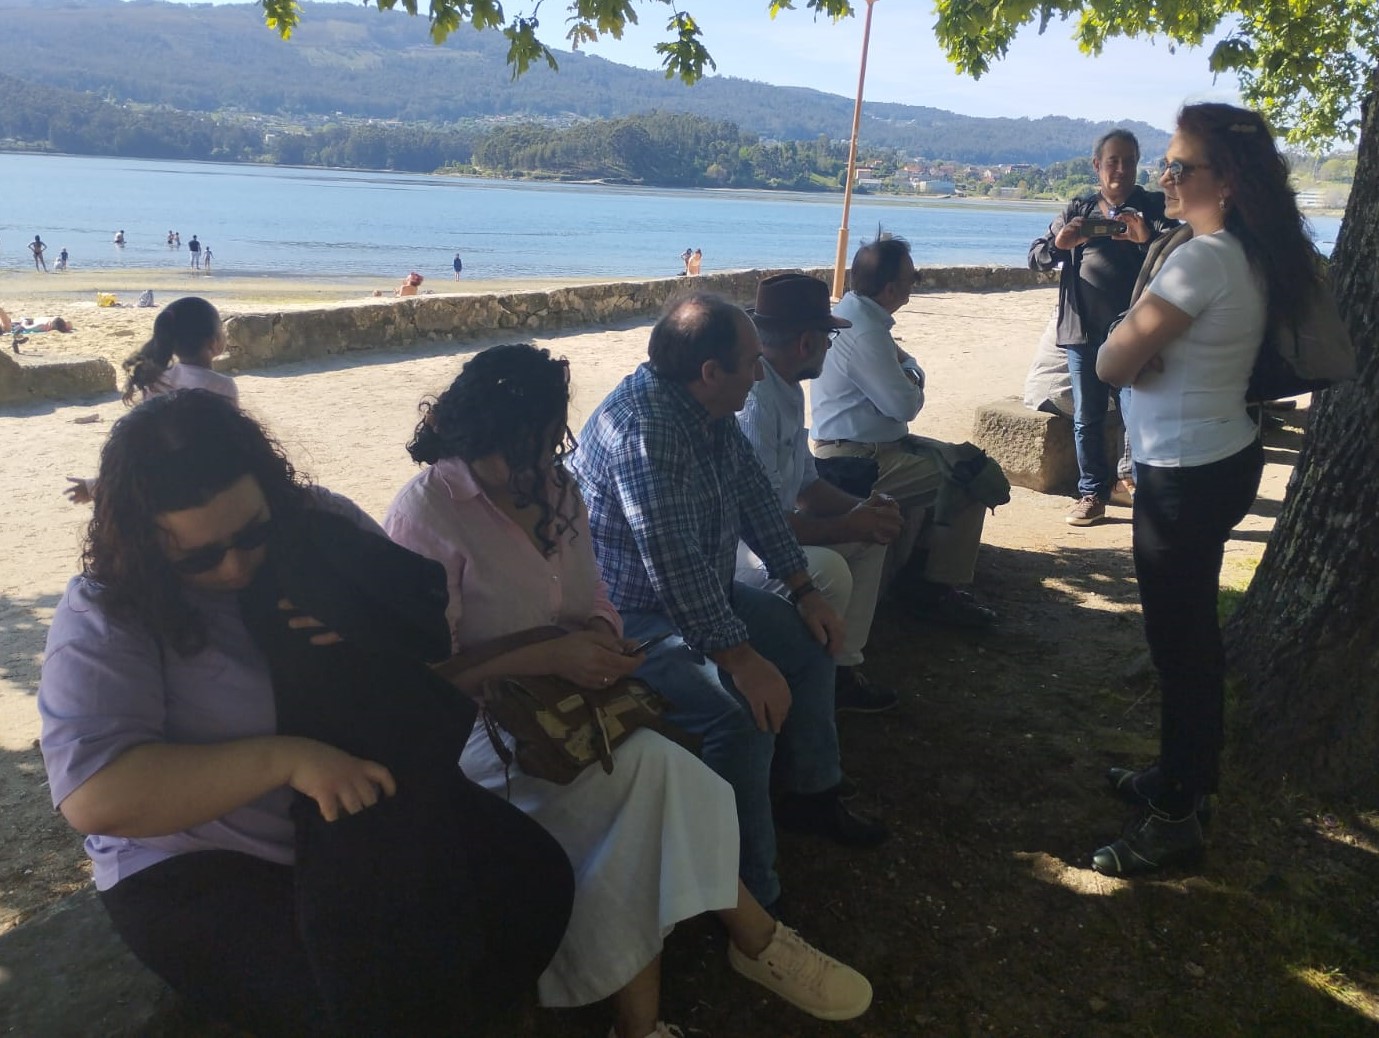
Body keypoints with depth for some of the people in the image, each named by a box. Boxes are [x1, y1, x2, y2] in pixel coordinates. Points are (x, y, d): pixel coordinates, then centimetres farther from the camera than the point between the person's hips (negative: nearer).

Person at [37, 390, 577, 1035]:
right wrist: (284, 758, -33)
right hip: (205, 870, -4)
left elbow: (433, 618, 7)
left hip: (379, 823, 5)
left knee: (537, 880, -9)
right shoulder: (102, 620, -15)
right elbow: (95, 796, -26)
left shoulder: (322, 525, -3)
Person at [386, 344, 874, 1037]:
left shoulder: (554, 486, 4)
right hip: (473, 721, -6)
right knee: (651, 769, -27)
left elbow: (593, 599, 13)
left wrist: (599, 638, -11)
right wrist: (551, 658, -27)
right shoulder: (426, 514, -16)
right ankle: (753, 939, -10)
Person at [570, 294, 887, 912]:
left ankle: (809, 796, 29)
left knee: (812, 642, 13)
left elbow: (754, 496, 11)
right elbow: (674, 562, -34)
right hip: (632, 620, -10)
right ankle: (749, 898, -13)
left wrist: (804, 590, 8)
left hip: (702, 595, 10)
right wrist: (743, 659, -31)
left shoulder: (711, 411, 2)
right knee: (746, 714, -28)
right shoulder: (644, 426, -29)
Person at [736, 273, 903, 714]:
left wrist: (862, 509, -3)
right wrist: (846, 526, -19)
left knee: (870, 537, 10)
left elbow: (805, 483, 15)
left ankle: (843, 670, 14)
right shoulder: (753, 400, -27)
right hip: (730, 545, -11)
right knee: (827, 570, -32)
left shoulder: (788, 390, 7)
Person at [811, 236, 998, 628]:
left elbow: (906, 362, 18)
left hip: (860, 443, 11)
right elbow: (905, 405, -21)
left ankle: (915, 569, 20)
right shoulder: (864, 332, -24)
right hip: (859, 459, -11)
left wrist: (909, 377, -5)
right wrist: (912, 387, 1)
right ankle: (938, 591, 3)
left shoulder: (855, 312, 8)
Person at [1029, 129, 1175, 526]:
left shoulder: (1152, 207, 4)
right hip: (1083, 330, 3)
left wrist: (1148, 239, -28)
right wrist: (1058, 244, -15)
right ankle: (1092, 495, 19)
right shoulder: (1077, 210, 12)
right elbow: (1035, 257, 8)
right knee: (1086, 418, 8)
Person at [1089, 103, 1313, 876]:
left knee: (1179, 639, 0)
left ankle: (1177, 816, 14)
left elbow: (1111, 364, -19)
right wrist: (1149, 351, -7)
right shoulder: (1252, 257, 9)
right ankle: (1187, 774, 36)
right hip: (1225, 457, 10)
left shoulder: (1201, 260, -21)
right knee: (1192, 631, 20)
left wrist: (1137, 348, 0)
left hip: (1186, 475, -10)